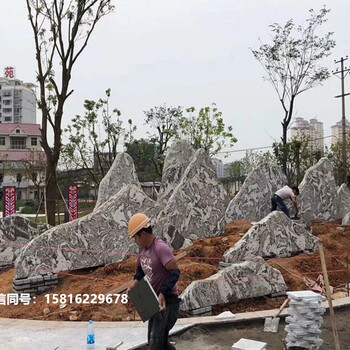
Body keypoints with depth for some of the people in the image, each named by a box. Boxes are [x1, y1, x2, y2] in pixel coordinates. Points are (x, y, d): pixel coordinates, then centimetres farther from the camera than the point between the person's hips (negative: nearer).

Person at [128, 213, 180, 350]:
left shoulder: (161, 248, -22)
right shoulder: (142, 249, 5)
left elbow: (175, 272, -26)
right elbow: (140, 268, 20)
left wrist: (163, 293, -32)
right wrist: (136, 281, 0)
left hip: (167, 301, -10)